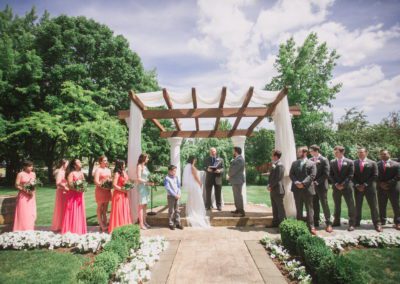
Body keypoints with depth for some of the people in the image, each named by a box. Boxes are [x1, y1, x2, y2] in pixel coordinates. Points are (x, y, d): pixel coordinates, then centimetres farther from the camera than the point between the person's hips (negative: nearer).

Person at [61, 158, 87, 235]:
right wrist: (76, 189, -26)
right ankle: (71, 230, 10)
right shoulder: (71, 173, -9)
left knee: (80, 212, 11)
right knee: (73, 212, -1)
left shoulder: (81, 172, 12)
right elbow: (69, 185, -16)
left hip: (80, 195, 7)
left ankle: (79, 230, 21)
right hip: (72, 195, -7)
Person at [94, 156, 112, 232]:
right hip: (100, 190, -6)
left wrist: (110, 186, -3)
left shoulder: (108, 170, 15)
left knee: (105, 209, 11)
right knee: (100, 209, 2)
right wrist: (103, 187, -25)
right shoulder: (98, 170, -5)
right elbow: (96, 181, -13)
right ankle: (102, 226, 8)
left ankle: (105, 225, 18)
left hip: (107, 191, 6)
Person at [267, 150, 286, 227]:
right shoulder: (274, 165, 15)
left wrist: (270, 186, -13)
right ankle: (275, 223, 24)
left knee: (280, 208, 1)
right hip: (273, 190, 9)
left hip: (278, 190, -9)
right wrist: (269, 185, 4)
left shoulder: (279, 165, -15)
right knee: (275, 208, 15)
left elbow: (278, 178, -20)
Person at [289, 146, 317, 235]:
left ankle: (311, 226, 8)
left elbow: (312, 175, -10)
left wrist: (303, 183, -19)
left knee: (309, 209, 2)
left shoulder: (312, 164, 0)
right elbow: (291, 174, 6)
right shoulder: (294, 163, 12)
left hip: (307, 189, -4)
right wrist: (296, 182, -11)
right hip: (297, 189, 4)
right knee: (298, 209, 11)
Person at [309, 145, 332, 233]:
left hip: (321, 186, -5)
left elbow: (326, 174, -11)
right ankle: (316, 222, 18)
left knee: (324, 204, -2)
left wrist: (317, 182, -14)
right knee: (314, 205, 9)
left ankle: (328, 223, 6)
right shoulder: (310, 160, 8)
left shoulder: (324, 160, -6)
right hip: (312, 186, 5)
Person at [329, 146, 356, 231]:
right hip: (336, 187, 3)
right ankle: (336, 221, 19)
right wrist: (336, 184, -7)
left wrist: (343, 184, -13)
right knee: (337, 206, 10)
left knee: (351, 206, -1)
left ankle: (351, 224, 7)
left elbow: (350, 175, -6)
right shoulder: (332, 162, 7)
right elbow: (330, 175, 6)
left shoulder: (349, 162, -2)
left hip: (347, 187, -3)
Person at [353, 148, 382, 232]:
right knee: (357, 206, 7)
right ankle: (357, 222, 14)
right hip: (358, 187, 2)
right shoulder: (353, 163, 6)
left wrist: (365, 184, -12)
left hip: (369, 187, -1)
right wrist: (357, 185, -8)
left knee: (373, 206, 3)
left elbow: (375, 176, -4)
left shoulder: (372, 163, 2)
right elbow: (352, 175, 5)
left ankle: (377, 224, 11)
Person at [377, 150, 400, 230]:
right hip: (381, 188, 2)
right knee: (381, 206, 5)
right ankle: (382, 221, 14)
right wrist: (380, 184, -10)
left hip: (393, 188, -1)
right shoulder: (377, 164, 6)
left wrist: (388, 183, -13)